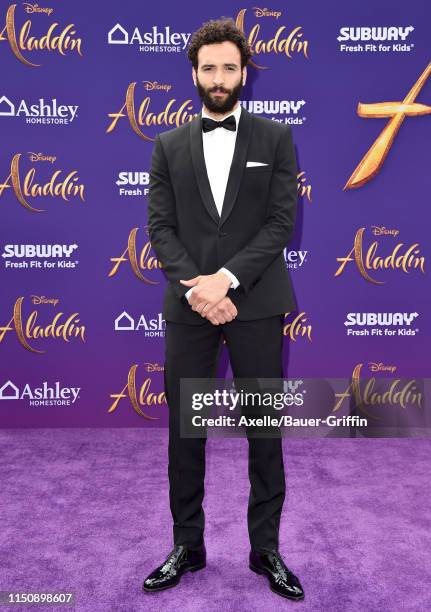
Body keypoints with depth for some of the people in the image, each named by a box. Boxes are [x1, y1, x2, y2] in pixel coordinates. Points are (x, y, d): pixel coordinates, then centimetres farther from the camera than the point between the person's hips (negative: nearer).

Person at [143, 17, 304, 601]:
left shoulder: (275, 137, 5)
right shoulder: (170, 144, 10)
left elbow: (281, 222, -4)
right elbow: (161, 227, 3)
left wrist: (227, 279, -15)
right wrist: (195, 289, -12)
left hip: (256, 304, -1)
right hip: (188, 306, 2)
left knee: (265, 429, 6)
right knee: (184, 429, 8)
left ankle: (266, 548, 24)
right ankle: (187, 546, 26)